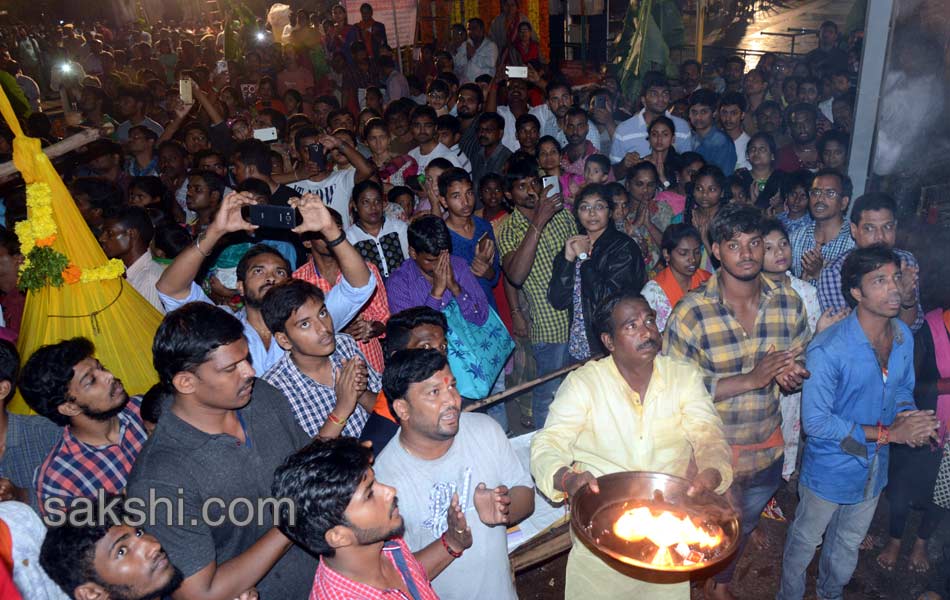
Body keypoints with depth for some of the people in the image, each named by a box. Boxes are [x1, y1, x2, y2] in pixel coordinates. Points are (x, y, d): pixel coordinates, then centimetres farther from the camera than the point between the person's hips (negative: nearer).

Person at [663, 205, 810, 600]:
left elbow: (804, 365, 6)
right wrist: (752, 379, -30)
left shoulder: (789, 303, -7)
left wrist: (794, 376, -19)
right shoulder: (691, 313, -21)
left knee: (744, 527, 28)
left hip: (767, 449, 5)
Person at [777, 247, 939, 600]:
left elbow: (903, 388, 8)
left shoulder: (904, 336, -8)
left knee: (849, 543, 29)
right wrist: (887, 434, -26)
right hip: (830, 469, -6)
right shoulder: (828, 350, -30)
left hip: (875, 467, 6)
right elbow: (815, 421, -26)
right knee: (805, 542, 17)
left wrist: (909, 416, -15)